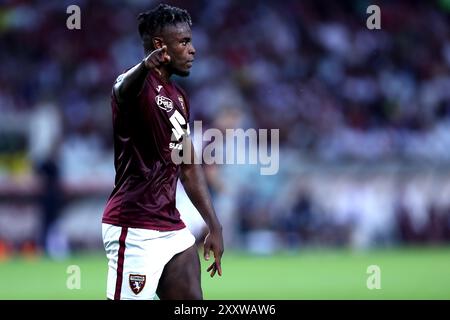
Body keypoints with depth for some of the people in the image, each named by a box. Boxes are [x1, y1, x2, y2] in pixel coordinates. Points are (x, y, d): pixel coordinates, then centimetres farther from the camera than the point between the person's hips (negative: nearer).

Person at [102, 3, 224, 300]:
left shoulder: (178, 97, 17)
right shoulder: (139, 84, -11)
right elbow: (122, 88, -38)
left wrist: (215, 227, 21)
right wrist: (145, 66, -62)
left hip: (172, 227, 9)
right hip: (135, 230, -9)